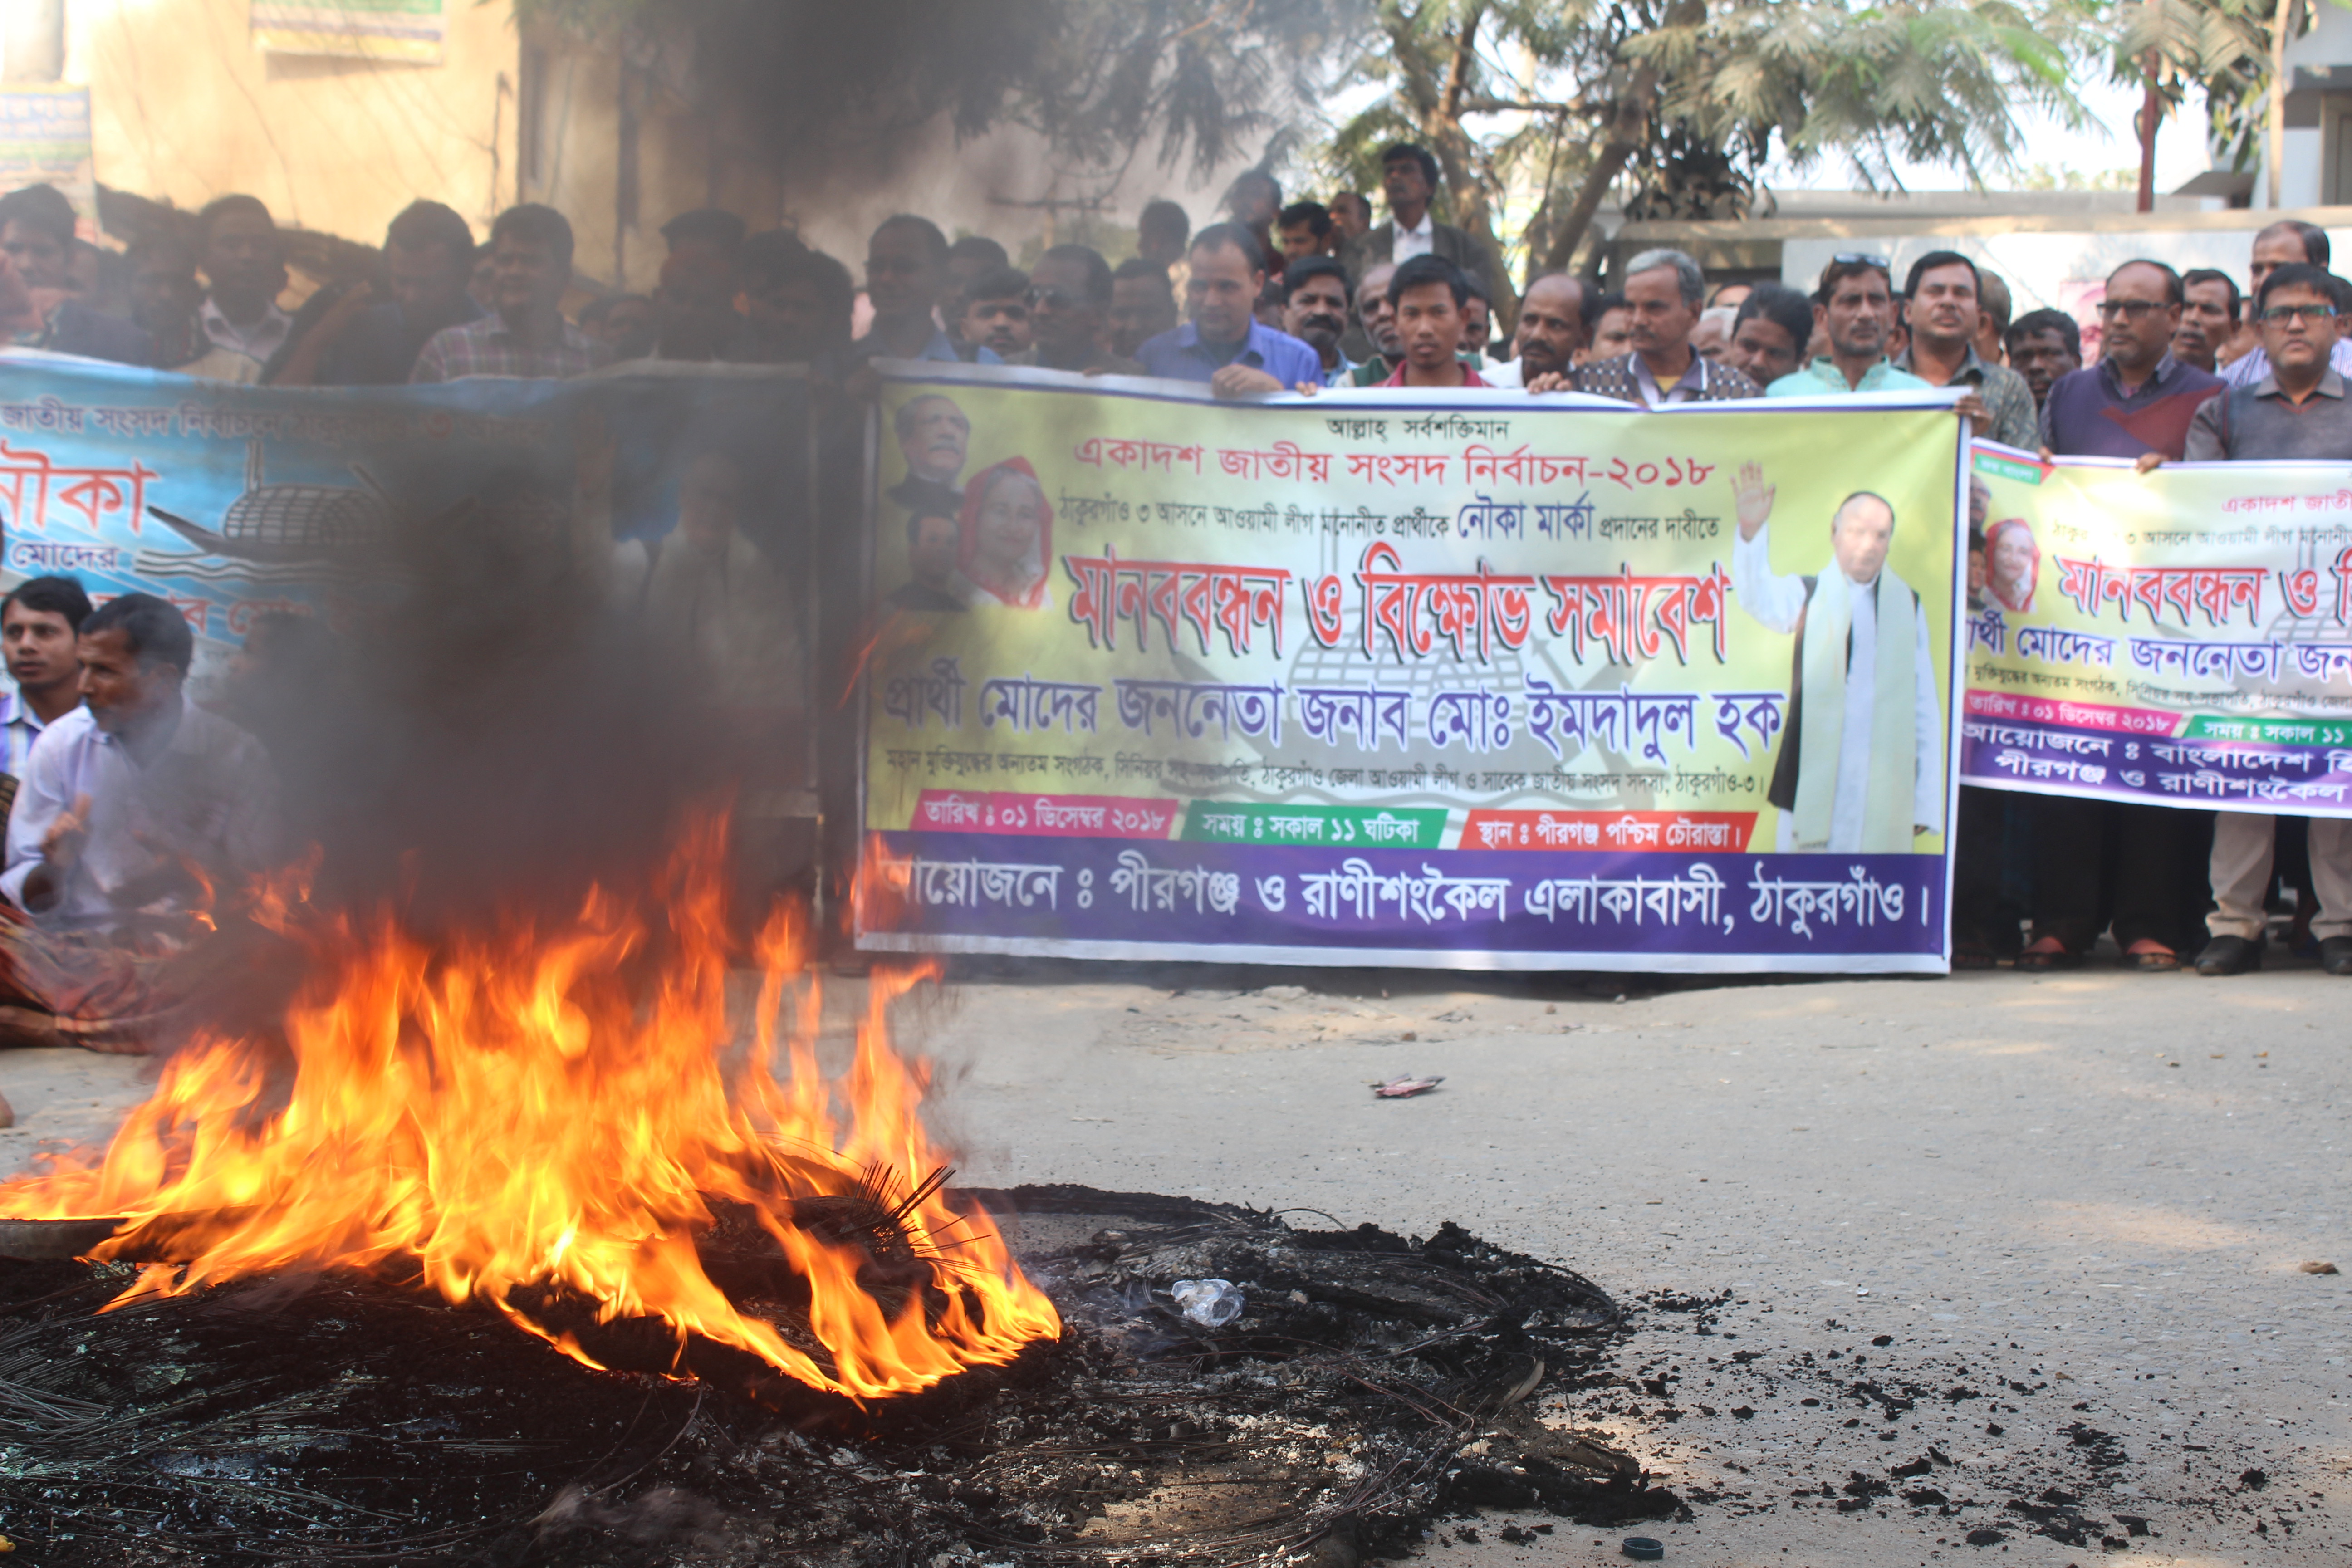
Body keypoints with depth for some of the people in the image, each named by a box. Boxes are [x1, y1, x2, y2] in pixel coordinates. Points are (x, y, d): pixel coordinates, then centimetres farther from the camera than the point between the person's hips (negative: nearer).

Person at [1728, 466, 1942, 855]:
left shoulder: (1908, 605, 11)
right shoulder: (1808, 595, 5)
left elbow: (1925, 709, 10)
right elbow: (1760, 598, -19)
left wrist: (1927, 802, 6)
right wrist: (1751, 532, -38)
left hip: (1885, 792, 2)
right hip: (1813, 789, -2)